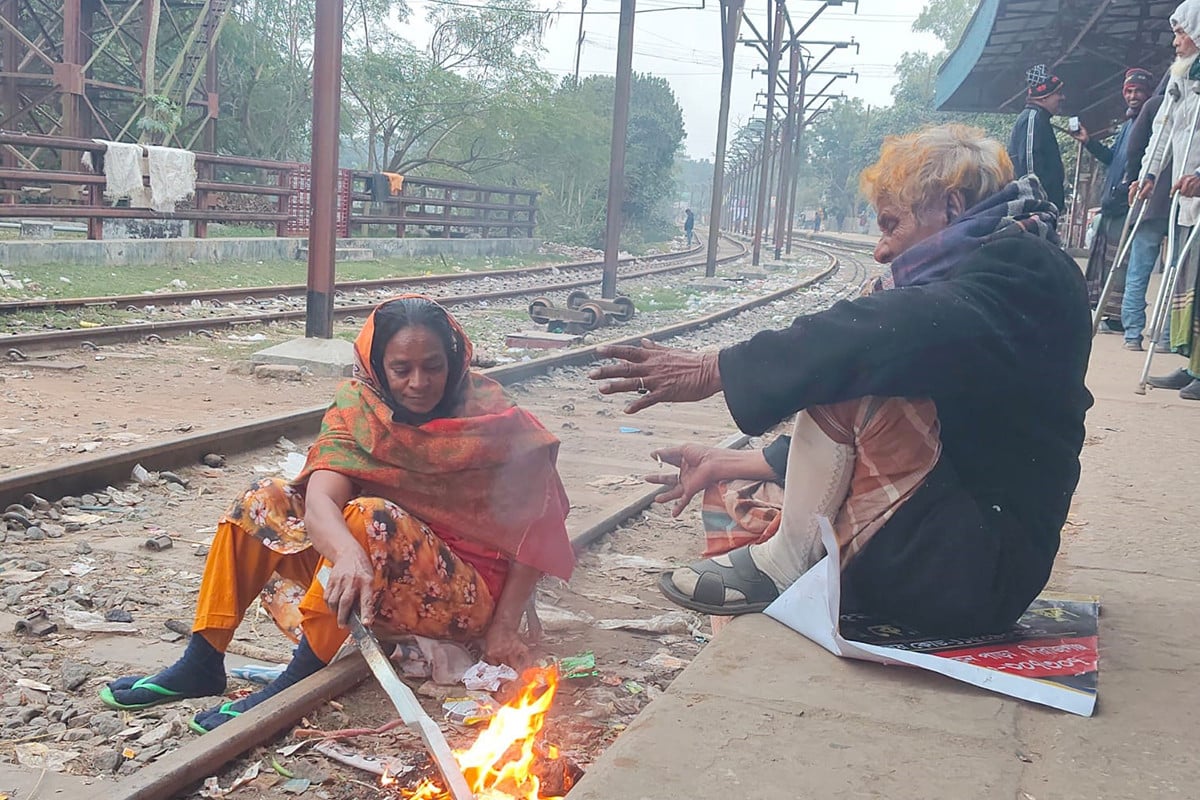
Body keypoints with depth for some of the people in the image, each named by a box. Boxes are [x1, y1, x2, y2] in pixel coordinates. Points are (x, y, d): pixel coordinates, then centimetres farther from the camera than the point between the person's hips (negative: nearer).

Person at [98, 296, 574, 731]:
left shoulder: (494, 422, -14)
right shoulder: (358, 412, -7)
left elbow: (533, 531, -10)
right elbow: (320, 501, -24)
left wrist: (503, 627, -18)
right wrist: (350, 554, -46)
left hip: (465, 594, -5)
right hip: (368, 579, 5)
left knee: (371, 517, -31)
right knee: (264, 502, -7)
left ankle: (297, 684, -28)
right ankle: (202, 664, -6)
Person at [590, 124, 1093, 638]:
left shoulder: (1022, 267, -11)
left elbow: (890, 334, -30)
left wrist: (714, 369, -25)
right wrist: (727, 468, 17)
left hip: (975, 571, -10)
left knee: (849, 375, -22)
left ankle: (786, 563, -11)